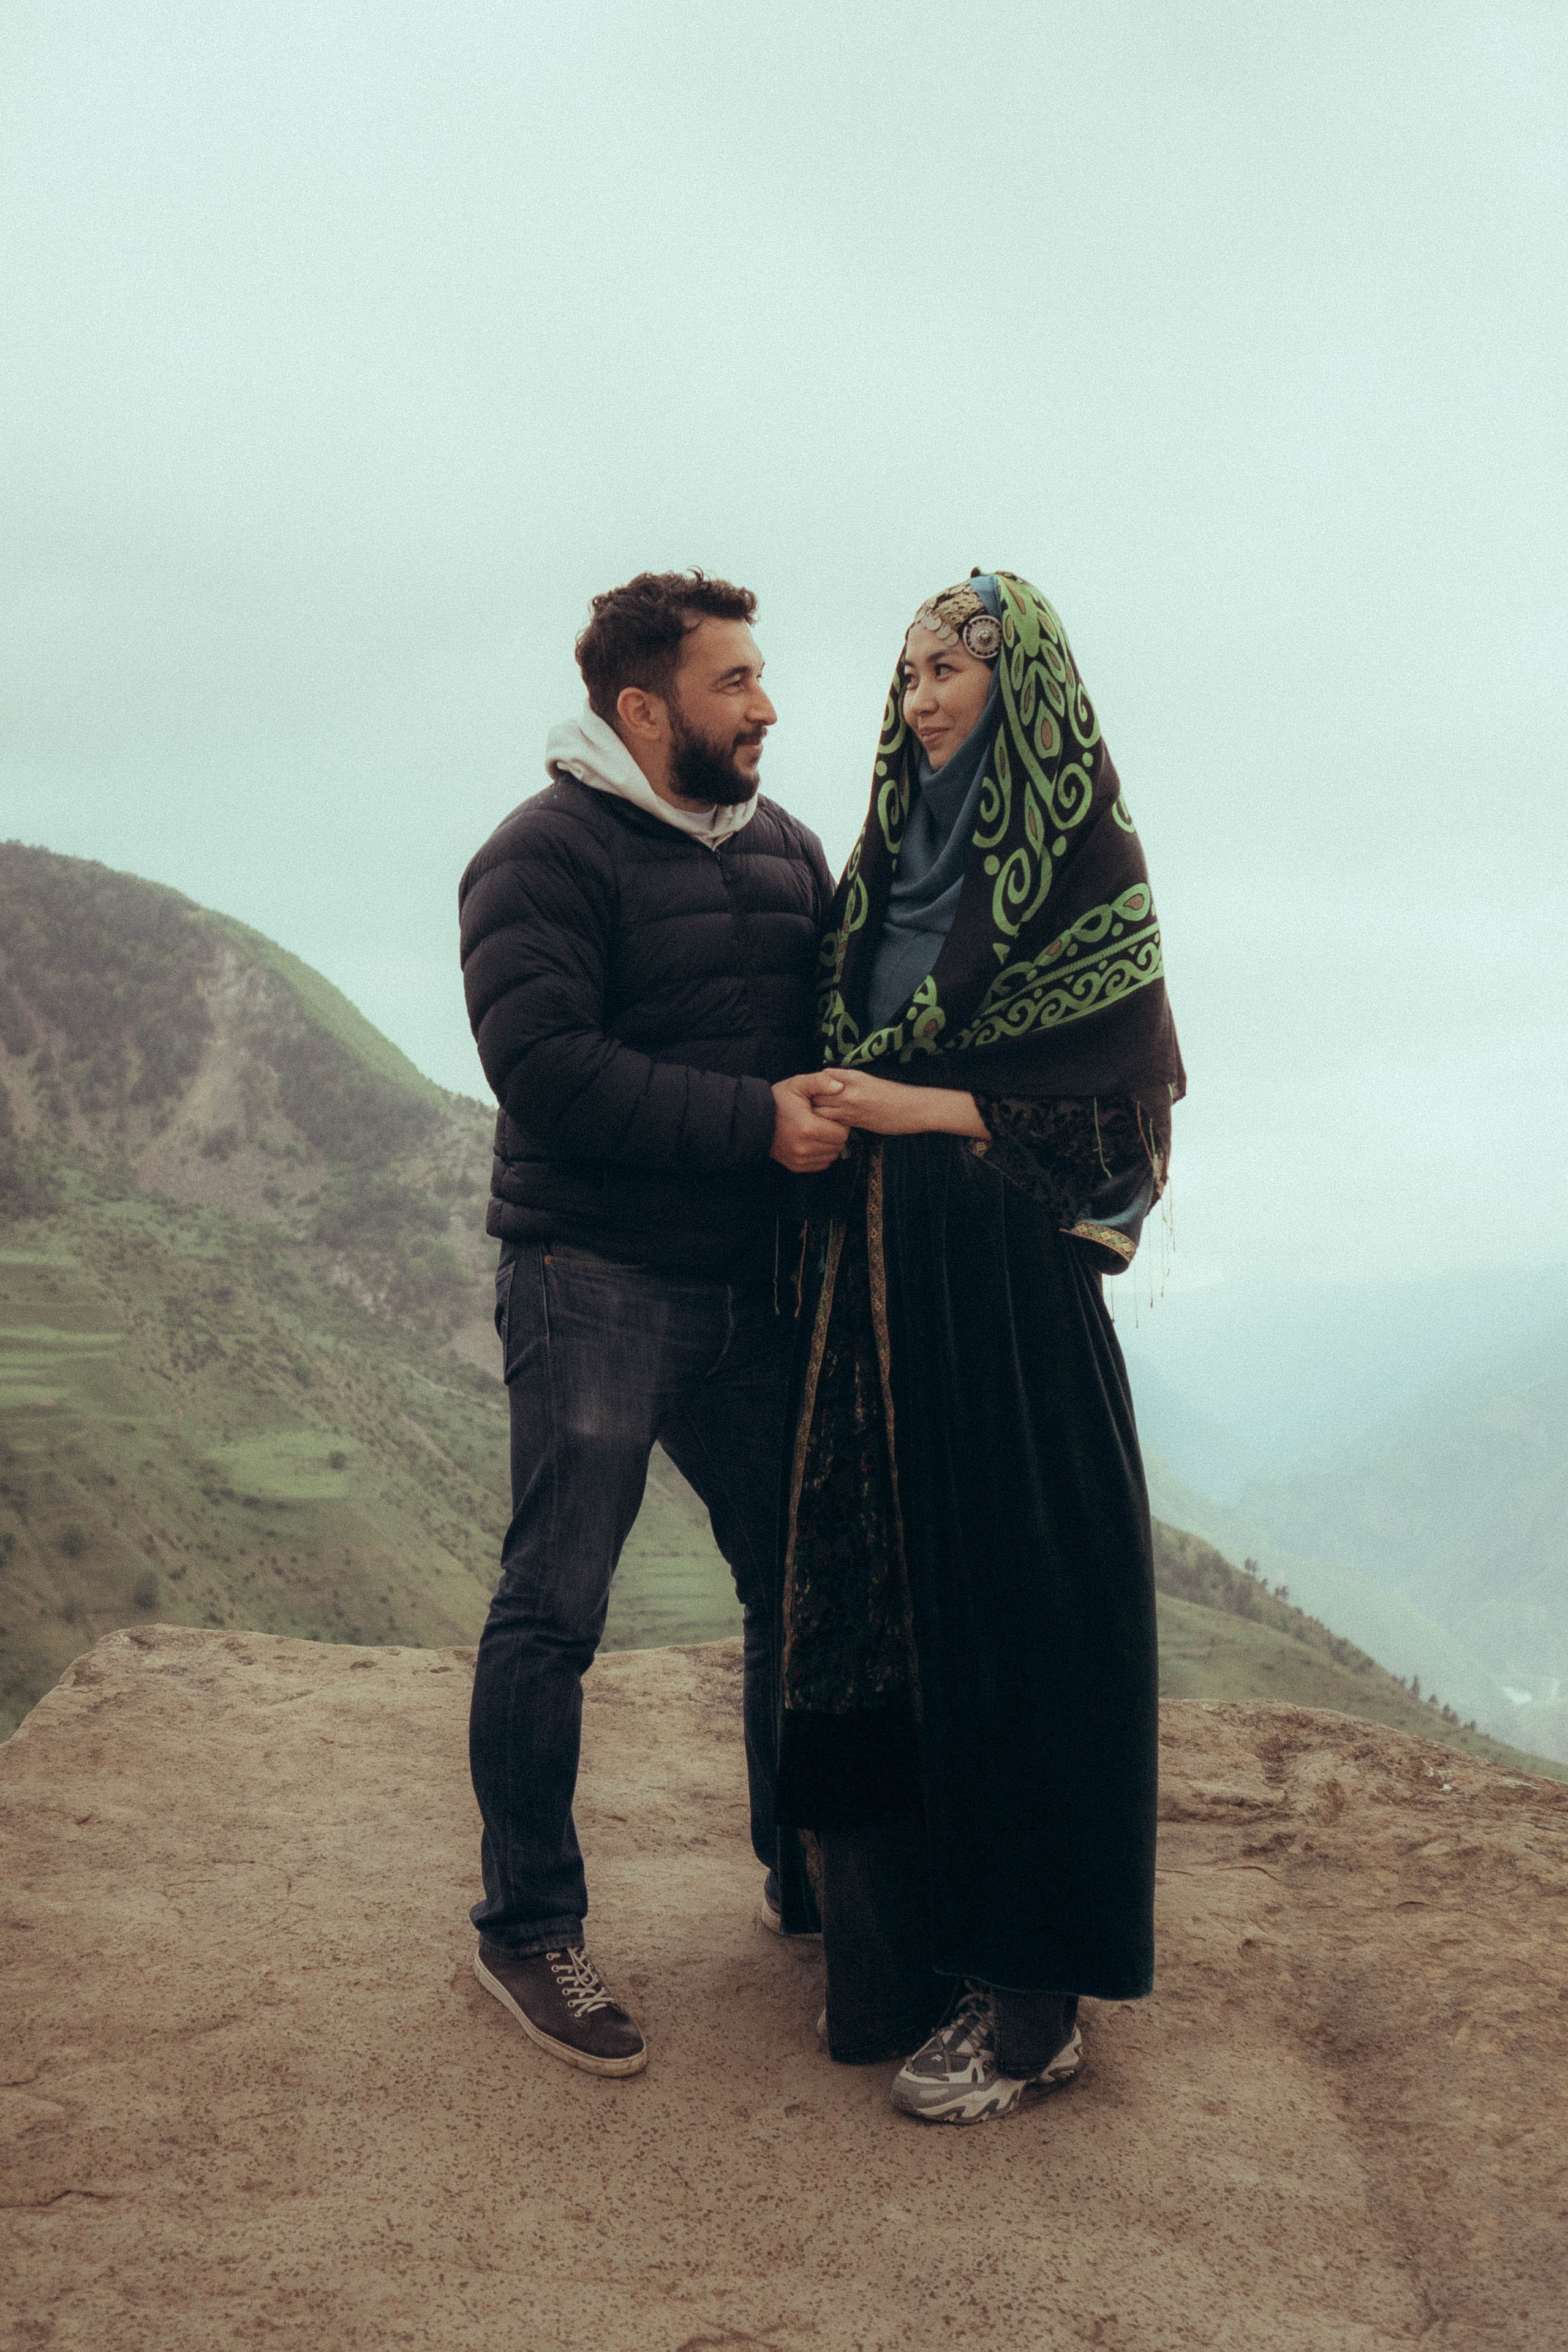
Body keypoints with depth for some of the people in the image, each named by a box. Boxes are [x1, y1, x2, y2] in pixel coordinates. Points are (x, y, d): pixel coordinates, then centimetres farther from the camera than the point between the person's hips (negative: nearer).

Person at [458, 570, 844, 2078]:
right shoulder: (546, 855, -10)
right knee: (552, 1610, -1)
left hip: (752, 1288, 7)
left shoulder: (784, 850, 13)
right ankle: (526, 1927, 13)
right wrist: (757, 1122, -22)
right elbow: (545, 1064, -22)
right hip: (597, 1286, -7)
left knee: (805, 1582, 13)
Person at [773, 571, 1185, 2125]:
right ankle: (901, 1948, 19)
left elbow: (1126, 1100, -10)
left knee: (1008, 1601, -2)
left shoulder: (1086, 861, -5)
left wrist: (924, 1109, -14)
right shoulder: (890, 857, 14)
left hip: (1004, 1280, -6)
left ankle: (1030, 1990, 8)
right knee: (873, 1598, 7)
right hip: (871, 1278, 7)